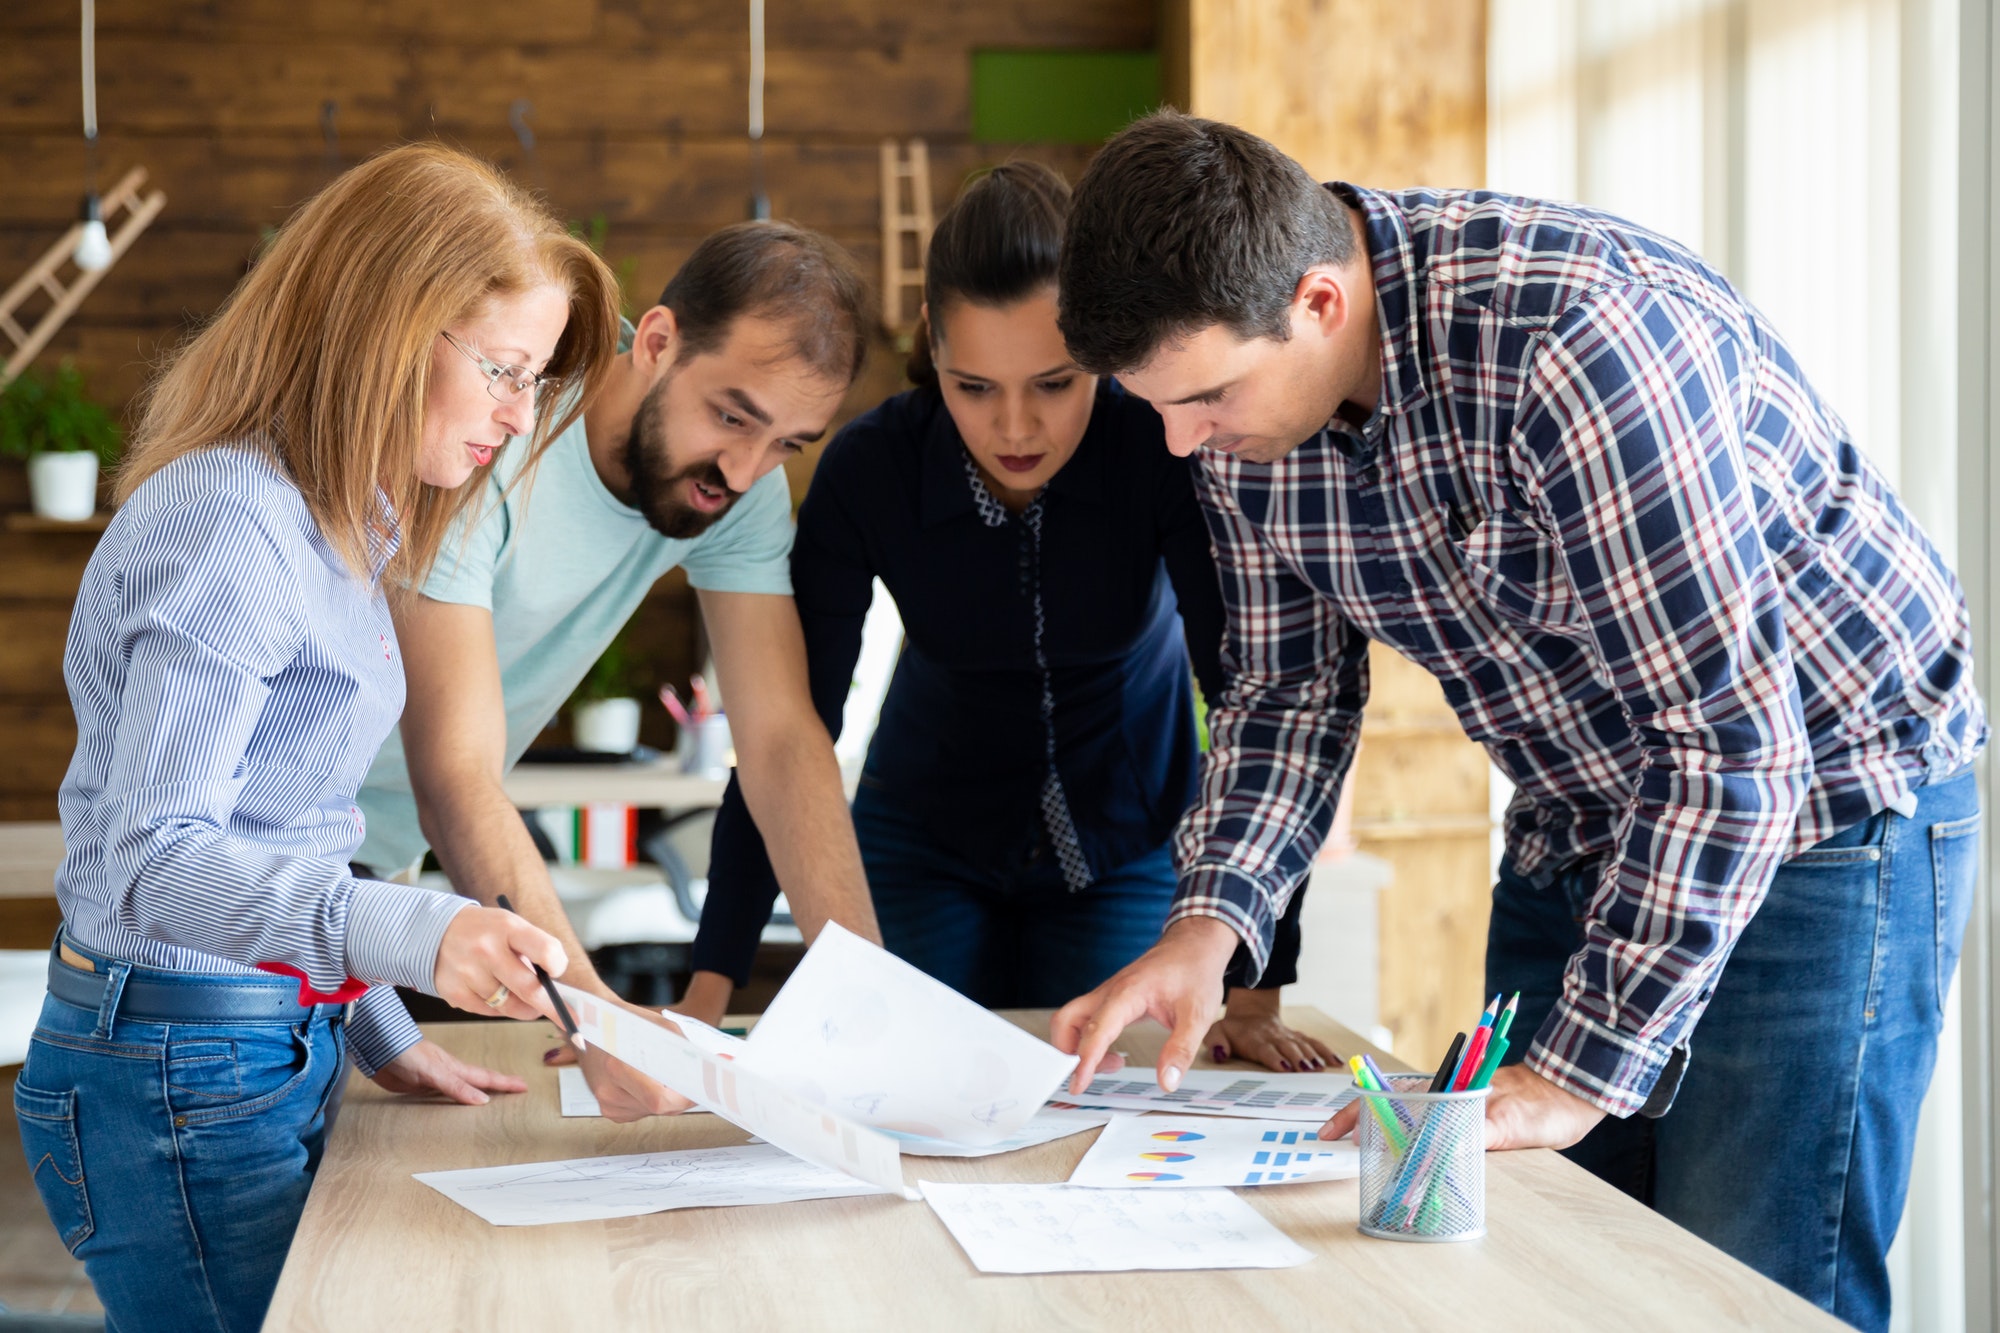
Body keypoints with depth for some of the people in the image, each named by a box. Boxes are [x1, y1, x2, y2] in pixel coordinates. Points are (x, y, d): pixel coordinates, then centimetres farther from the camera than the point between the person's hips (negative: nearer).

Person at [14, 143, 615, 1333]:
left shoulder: (331, 522, 12)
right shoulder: (230, 522, -19)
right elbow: (150, 858, -26)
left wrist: (379, 1035, 15)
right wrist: (411, 933, -38)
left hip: (276, 1044, 10)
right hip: (180, 1077, -10)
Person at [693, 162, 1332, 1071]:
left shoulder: (1164, 446, -28)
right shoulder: (868, 470, -24)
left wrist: (1254, 992, -32)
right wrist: (708, 993, -31)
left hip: (1127, 851, -1)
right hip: (927, 849, 1)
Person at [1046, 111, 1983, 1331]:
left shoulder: (1573, 342, -33)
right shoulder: (1250, 377, -9)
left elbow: (1728, 744, -31)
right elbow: (1292, 689, 3)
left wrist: (1575, 1077, -28)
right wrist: (1209, 923, -14)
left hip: (1819, 804, -7)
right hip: (1581, 824, 7)